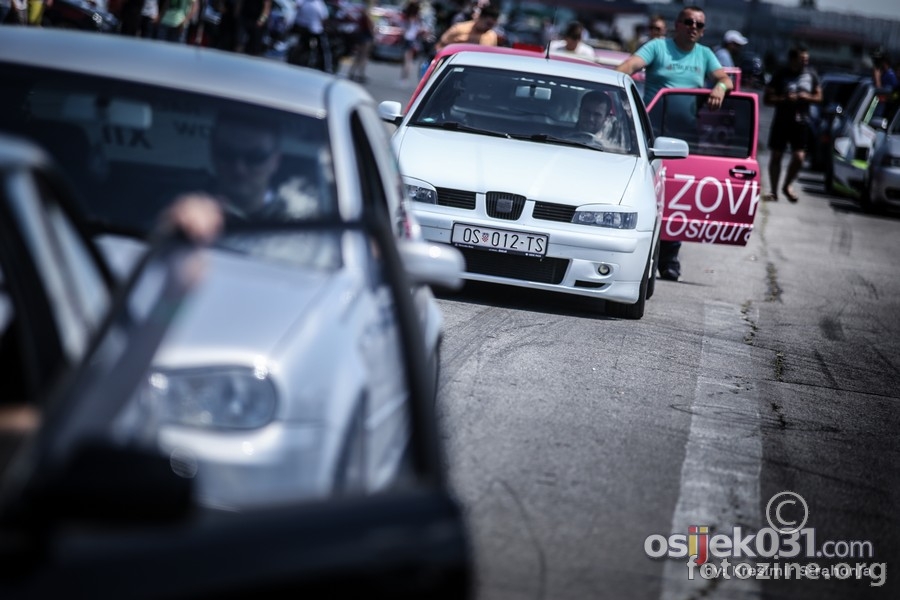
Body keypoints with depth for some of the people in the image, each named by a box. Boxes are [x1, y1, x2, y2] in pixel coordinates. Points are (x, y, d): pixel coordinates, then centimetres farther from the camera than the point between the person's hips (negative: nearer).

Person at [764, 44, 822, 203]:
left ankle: (787, 185, 17)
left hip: (801, 122, 1)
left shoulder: (811, 74, 3)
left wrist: (808, 97, -11)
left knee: (799, 157, -7)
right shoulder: (781, 74, -6)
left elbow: (819, 96, 10)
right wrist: (785, 99, -21)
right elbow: (767, 98, -6)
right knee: (776, 155, 3)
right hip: (781, 120, -1)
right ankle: (773, 190, 14)